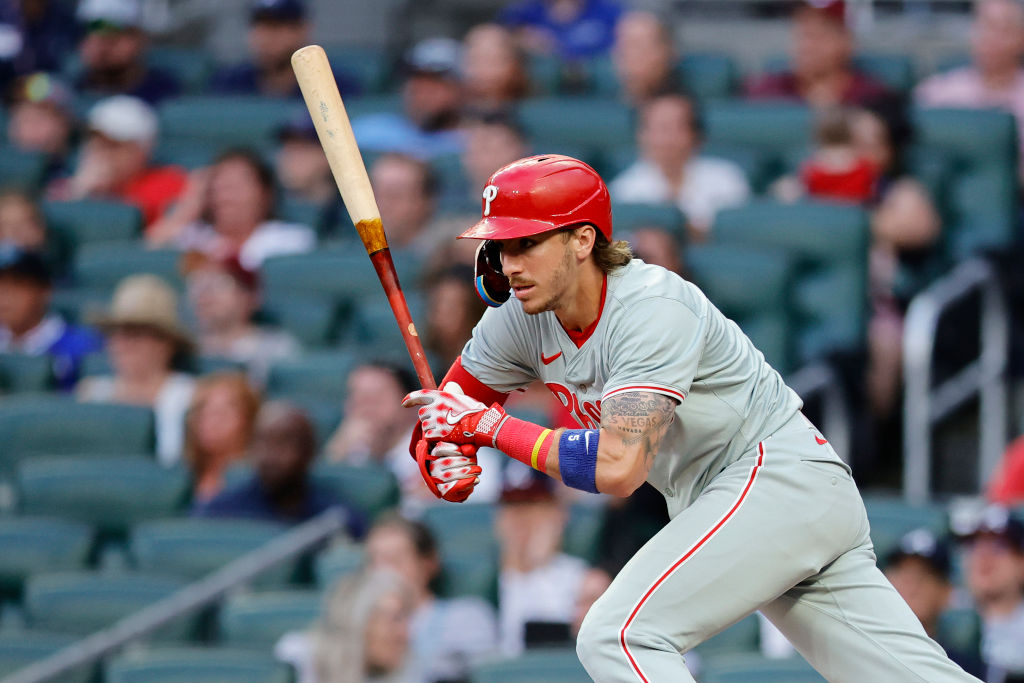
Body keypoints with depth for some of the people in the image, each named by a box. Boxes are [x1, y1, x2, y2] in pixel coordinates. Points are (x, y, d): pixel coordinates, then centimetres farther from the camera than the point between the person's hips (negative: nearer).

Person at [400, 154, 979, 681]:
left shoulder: (653, 308, -22)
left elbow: (618, 467, -31)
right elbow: (452, 400, 15)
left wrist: (487, 424, -23)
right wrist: (447, 455, -9)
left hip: (776, 475, -9)